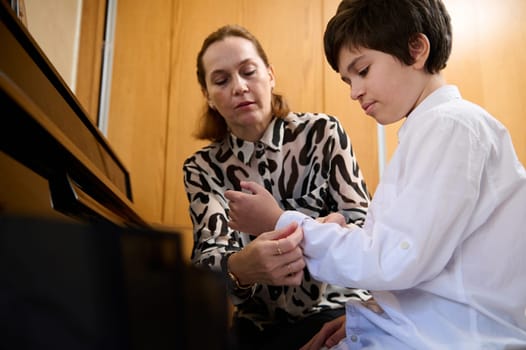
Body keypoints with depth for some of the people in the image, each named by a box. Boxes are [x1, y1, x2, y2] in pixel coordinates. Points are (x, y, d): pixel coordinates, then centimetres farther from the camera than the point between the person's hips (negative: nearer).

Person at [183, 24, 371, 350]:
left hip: (334, 310, -1)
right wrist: (239, 268, -37)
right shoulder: (203, 167, 0)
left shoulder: (322, 132, -6)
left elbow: (363, 224, -7)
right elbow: (208, 254, -13)